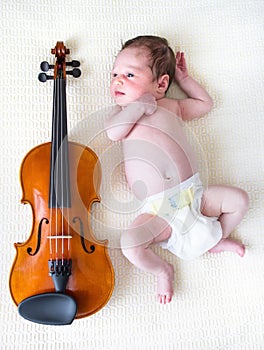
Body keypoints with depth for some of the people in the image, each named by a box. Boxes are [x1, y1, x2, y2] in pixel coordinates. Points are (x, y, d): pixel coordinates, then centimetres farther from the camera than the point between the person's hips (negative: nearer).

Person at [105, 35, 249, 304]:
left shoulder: (171, 106, 13)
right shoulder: (123, 112, 8)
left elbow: (205, 103, 28)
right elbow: (113, 132, -15)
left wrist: (183, 78, 27)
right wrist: (140, 106, -11)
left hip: (194, 195, 3)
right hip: (159, 210, -2)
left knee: (239, 199, -3)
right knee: (129, 243, -23)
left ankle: (218, 238, 24)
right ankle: (162, 271, 10)